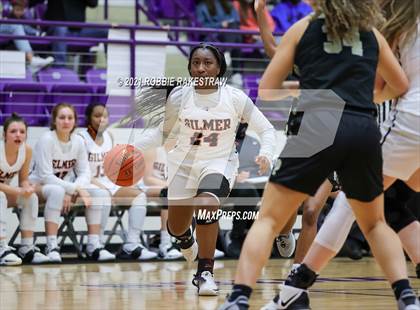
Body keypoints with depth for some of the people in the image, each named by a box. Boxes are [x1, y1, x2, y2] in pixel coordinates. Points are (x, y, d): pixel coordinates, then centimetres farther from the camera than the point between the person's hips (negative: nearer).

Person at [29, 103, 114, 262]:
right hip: (39, 186, -6)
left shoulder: (78, 141, -2)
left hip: (66, 186, 6)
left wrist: (78, 188, -24)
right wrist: (74, 189, -29)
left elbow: (84, 172, -1)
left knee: (99, 193, -15)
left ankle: (94, 245, -14)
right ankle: (52, 247, -39)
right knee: (57, 191, -40)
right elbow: (45, 176, -24)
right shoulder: (46, 140, -19)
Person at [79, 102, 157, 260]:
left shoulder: (109, 136, 13)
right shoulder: (82, 139, -9)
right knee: (104, 195, -39)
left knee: (139, 195, -12)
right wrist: (100, 186, -27)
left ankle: (132, 244, -24)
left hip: (107, 183, 7)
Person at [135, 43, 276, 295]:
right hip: (184, 164, 3)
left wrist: (266, 154, -26)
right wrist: (135, 147, -7)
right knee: (176, 229, 12)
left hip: (220, 163, -3)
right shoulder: (179, 97, -10)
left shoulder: (235, 98, -13)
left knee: (206, 207, -32)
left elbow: (266, 130, -7)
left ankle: (205, 272, -19)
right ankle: (188, 242, 53)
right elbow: (164, 132, 6)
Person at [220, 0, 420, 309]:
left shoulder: (304, 28, 17)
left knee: (269, 219, 3)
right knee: (375, 224, 23)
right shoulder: (372, 35, 23)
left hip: (318, 126, -2)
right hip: (365, 131, 3)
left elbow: (267, 89, 11)